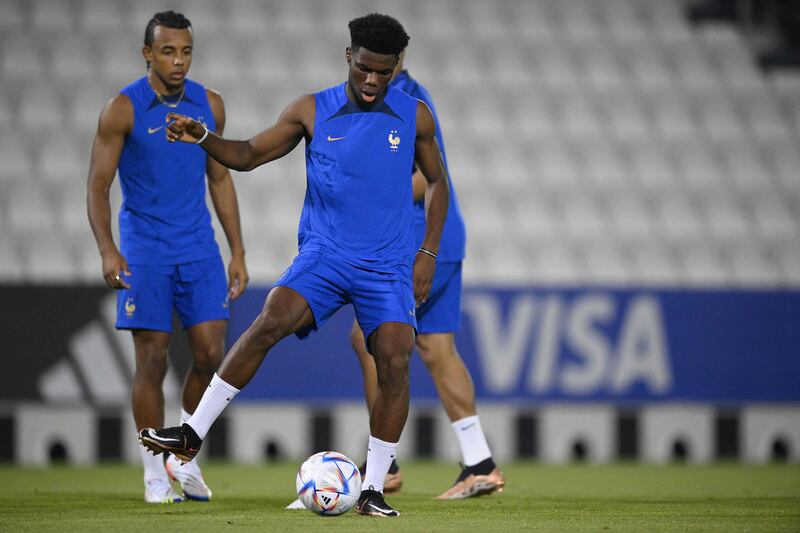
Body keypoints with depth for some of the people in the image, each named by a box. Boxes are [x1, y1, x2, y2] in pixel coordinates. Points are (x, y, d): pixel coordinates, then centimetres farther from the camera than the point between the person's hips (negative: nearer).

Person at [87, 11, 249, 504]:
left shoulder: (209, 105, 5)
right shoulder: (123, 110, -8)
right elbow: (98, 187, -7)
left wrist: (238, 253, 9)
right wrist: (108, 250, -21)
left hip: (199, 247, 4)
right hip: (145, 252, -4)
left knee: (211, 353, -4)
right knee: (153, 361, -3)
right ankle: (156, 476, 7)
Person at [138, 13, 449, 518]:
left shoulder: (414, 116, 3)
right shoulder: (312, 111, 1)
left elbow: (437, 181, 14)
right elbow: (248, 155, 4)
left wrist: (428, 253, 6)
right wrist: (202, 137, -15)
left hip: (390, 265, 1)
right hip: (325, 253, 0)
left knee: (395, 362, -17)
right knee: (271, 321, -25)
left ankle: (373, 491, -5)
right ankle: (194, 433, -19)